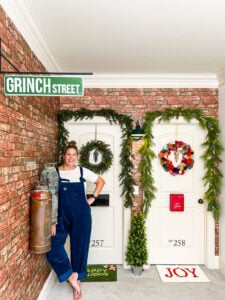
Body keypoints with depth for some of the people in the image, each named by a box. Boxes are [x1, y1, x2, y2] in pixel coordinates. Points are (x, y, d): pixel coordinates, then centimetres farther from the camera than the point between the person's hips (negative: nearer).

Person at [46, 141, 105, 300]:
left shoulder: (83, 171, -3)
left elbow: (101, 181, 9)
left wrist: (93, 198, 1)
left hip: (81, 215, 0)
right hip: (62, 216, 0)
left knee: (79, 247, 11)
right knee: (53, 247, -7)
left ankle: (77, 280, 34)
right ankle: (71, 276, 17)